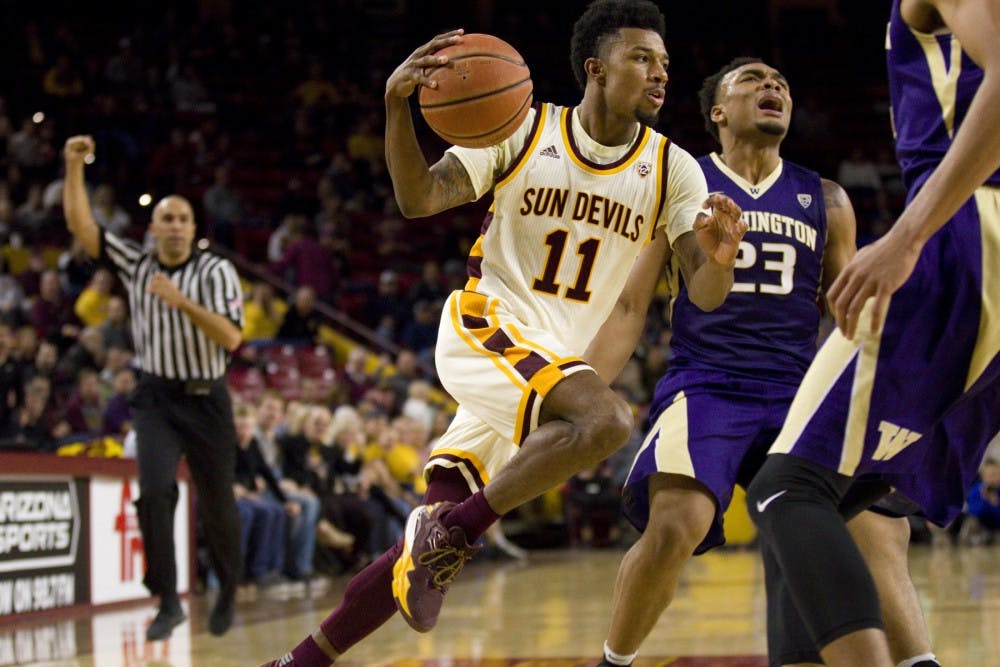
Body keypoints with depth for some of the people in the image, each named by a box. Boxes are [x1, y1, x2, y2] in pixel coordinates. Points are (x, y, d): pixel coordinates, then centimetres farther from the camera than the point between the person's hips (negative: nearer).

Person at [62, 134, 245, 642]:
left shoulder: (216, 271, -6)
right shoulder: (136, 265, 4)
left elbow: (231, 337, -17)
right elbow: (80, 225, -1)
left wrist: (182, 301, -26)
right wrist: (73, 167, -11)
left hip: (206, 400, -1)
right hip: (156, 398, 1)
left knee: (217, 504, 7)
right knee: (154, 491, -18)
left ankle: (228, 593, 31)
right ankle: (167, 601, -12)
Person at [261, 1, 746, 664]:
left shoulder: (674, 169, 0)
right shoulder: (523, 132, -6)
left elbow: (705, 294, -7)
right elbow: (418, 198, -12)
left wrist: (720, 259, -32)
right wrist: (397, 106, -30)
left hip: (553, 358, 4)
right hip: (483, 327, -4)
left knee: (430, 551, 4)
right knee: (606, 418, -33)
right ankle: (449, 530, -19)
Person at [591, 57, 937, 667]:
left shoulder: (825, 200, 14)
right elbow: (631, 306, 4)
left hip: (799, 392, 3)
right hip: (704, 385, -3)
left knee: (882, 529, -16)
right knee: (674, 525, -27)